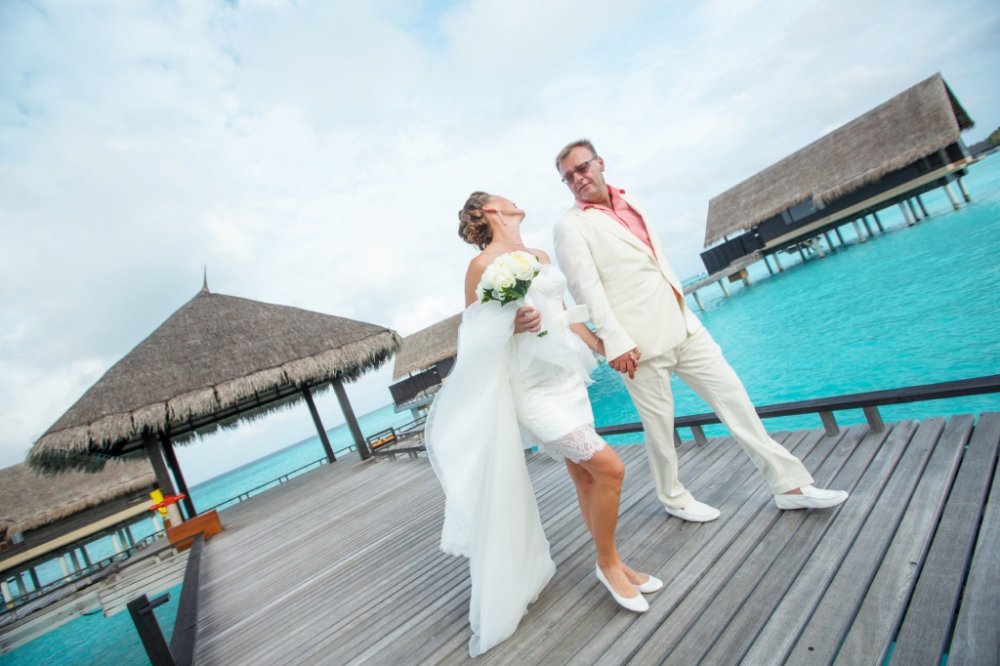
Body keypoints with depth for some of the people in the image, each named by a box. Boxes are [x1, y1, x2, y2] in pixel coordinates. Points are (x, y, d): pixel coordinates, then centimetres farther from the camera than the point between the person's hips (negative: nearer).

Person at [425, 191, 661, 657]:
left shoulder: (540, 256, 13)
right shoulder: (483, 264, -10)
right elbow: (473, 338, -6)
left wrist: (604, 347, 17)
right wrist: (510, 325, -23)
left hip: (567, 376, 7)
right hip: (533, 387, -7)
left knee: (584, 475, 14)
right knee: (608, 467, -8)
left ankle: (612, 563, 32)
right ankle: (608, 563, 16)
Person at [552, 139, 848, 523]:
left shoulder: (628, 202, 16)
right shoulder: (570, 227, -6)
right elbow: (586, 290, -14)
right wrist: (615, 343, -19)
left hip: (681, 324, 7)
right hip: (640, 340, -6)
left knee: (732, 396, 7)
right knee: (659, 423, 6)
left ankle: (789, 484, 20)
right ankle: (673, 498, 30)